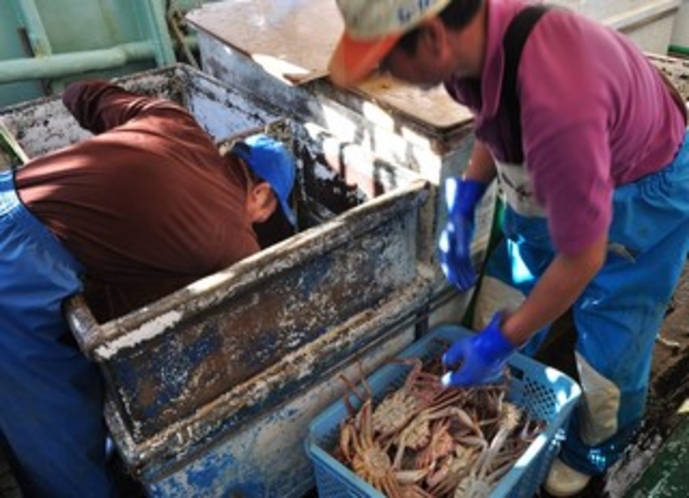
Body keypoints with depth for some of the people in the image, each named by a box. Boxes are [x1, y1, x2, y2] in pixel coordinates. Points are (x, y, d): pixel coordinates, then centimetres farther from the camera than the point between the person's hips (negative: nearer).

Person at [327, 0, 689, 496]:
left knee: (608, 354, 6)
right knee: (498, 315, 13)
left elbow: (582, 259, -30)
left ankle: (594, 450, 39)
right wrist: (464, 202, -4)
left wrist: (502, 342, -20)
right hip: (554, 180, 7)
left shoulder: (555, 105, -44)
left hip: (641, 195, -6)